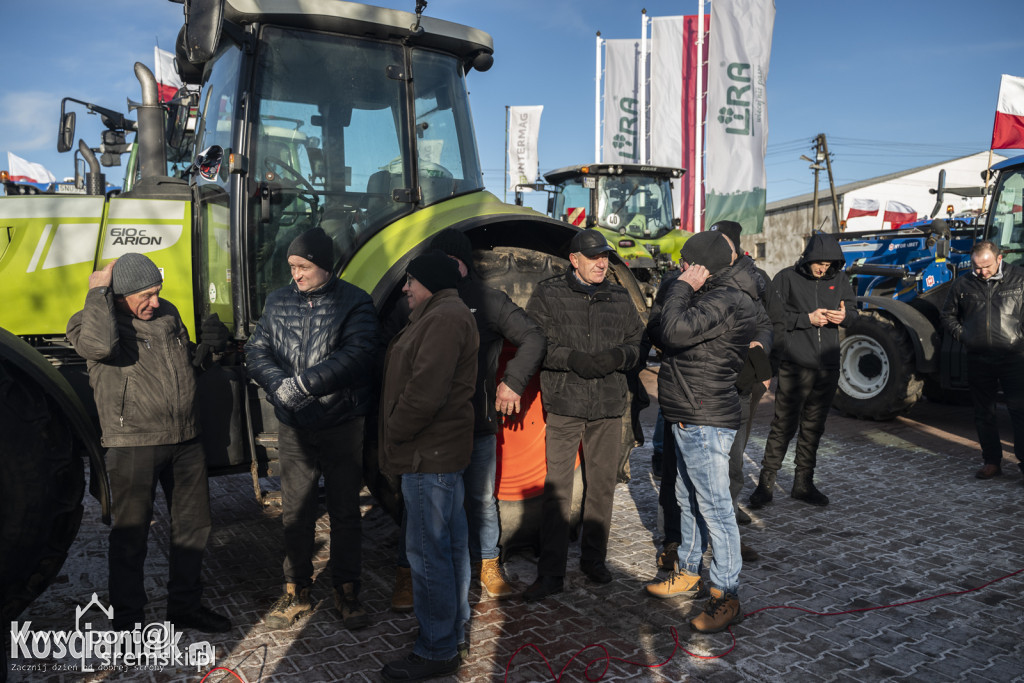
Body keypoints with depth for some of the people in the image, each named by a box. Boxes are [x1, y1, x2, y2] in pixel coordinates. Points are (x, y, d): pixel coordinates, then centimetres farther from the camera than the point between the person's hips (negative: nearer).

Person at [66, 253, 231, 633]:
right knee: (131, 535, 5)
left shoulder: (168, 313, 10)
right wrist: (99, 292, -20)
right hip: (134, 445, -6)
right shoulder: (90, 321, -7)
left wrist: (209, 347, 2)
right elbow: (100, 345, -32)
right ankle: (127, 622, 23)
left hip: (185, 440, 6)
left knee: (193, 525, 14)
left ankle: (186, 607, 32)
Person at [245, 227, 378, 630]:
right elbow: (256, 351, 3)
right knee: (296, 513, 12)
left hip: (343, 426, -3)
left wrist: (301, 384, -22)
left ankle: (346, 592, 24)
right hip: (293, 428, 3)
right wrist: (280, 386, -16)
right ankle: (296, 592, 28)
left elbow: (356, 356, -20)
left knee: (345, 513, 8)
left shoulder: (354, 303, -7)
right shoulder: (279, 301, 6)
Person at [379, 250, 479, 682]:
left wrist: (394, 432, -12)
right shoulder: (447, 314, 19)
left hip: (429, 455, -11)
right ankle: (455, 632, 33)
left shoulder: (443, 318, -16)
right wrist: (397, 436, 14)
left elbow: (425, 390, -25)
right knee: (450, 545, 19)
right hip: (441, 451, 11)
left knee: (428, 552, -2)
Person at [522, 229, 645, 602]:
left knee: (602, 484, 12)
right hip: (565, 406, -3)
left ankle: (594, 558, 29)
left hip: (609, 406, 4)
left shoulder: (620, 298, 9)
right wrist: (571, 359, -19)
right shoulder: (548, 294, 0)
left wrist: (618, 356, -11)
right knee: (557, 488, -4)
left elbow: (638, 343, 11)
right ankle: (550, 573, 5)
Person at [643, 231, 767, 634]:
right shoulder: (714, 296, 14)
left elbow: (675, 332, -29)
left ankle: (726, 597, 8)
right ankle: (689, 574, 34)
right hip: (689, 419, 11)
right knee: (688, 500, 20)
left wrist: (681, 288, -16)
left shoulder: (725, 301, -18)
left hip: (705, 423, -11)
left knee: (714, 508, -3)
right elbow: (658, 332, 14)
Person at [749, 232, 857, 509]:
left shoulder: (839, 280, 11)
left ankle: (803, 483, 24)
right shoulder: (787, 278, -3)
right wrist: (808, 319, -14)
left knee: (814, 427, 13)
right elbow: (774, 315, -7)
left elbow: (852, 309, 15)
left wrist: (844, 315, -8)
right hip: (794, 365, -5)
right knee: (784, 425, -4)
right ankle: (766, 483, 6)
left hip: (827, 367, 5)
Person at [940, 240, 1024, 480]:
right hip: (979, 359, 2)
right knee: (984, 413, 9)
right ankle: (992, 461, 19)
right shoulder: (962, 284, 5)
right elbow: (948, 315, 16)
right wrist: (963, 336, 3)